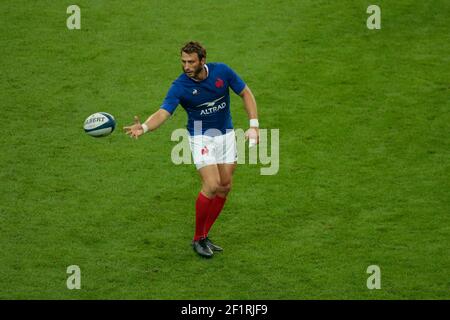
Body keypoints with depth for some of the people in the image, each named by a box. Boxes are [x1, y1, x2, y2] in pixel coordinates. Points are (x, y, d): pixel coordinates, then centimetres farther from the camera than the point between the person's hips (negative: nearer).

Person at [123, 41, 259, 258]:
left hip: (226, 134, 4)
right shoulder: (180, 86, -21)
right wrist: (144, 127, -53)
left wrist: (254, 125, -9)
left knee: (225, 187, 4)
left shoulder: (222, 71, -13)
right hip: (201, 137, -4)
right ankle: (198, 239, -2)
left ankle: (204, 236, 17)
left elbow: (245, 93, -1)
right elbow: (163, 113, -32)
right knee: (211, 185, -18)